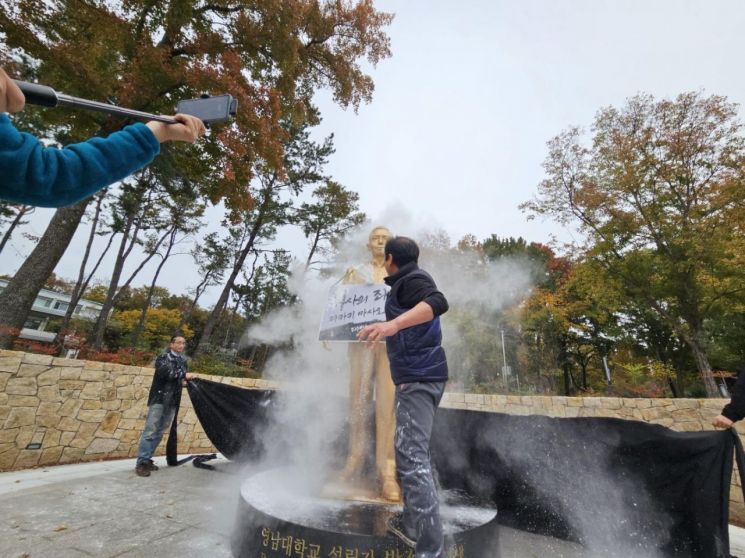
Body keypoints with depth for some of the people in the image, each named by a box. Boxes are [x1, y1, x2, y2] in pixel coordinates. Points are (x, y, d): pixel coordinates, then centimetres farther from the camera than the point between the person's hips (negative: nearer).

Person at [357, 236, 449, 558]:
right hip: (420, 375, 11)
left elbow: (438, 303, -31)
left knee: (411, 456, -12)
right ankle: (414, 524, 29)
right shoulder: (407, 283, 21)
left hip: (418, 377, -11)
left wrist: (393, 324, -43)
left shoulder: (413, 279, -8)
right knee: (413, 451, 18)